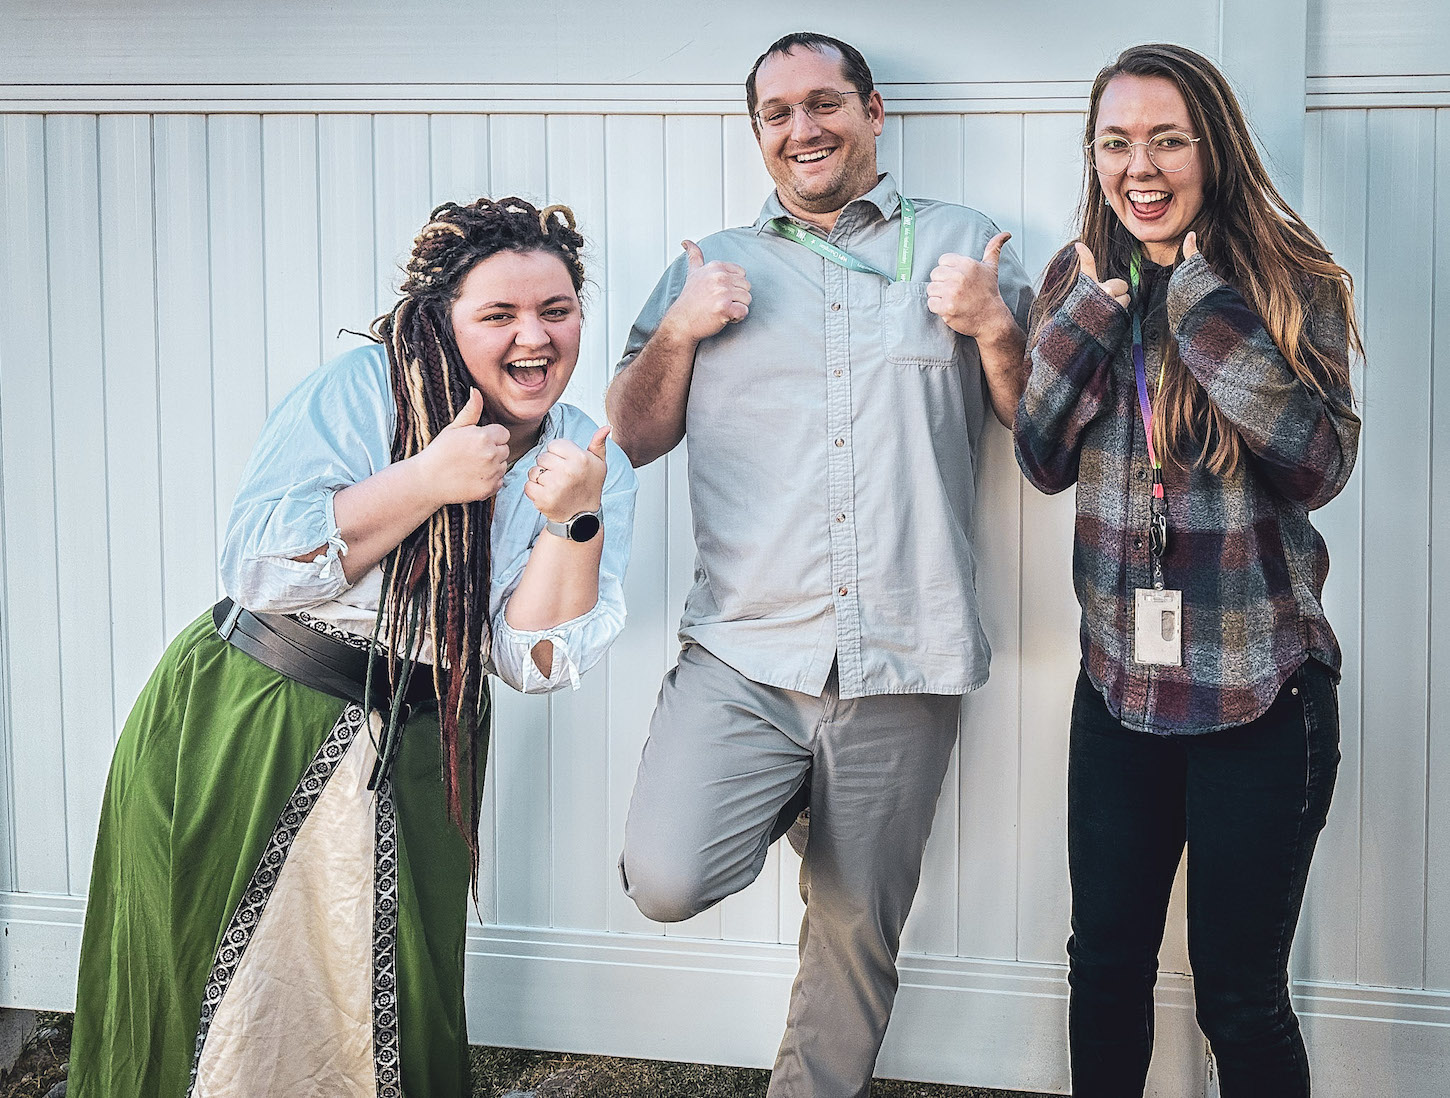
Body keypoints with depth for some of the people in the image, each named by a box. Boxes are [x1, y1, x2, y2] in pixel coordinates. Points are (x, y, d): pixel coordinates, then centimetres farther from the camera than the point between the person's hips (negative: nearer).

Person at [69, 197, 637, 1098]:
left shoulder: (593, 464, 1)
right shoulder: (361, 390, -9)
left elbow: (534, 660, -6)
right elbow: (258, 568, -18)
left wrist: (574, 520, -21)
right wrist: (428, 479, -21)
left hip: (416, 763, 2)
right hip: (241, 729, -2)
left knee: (396, 1016, 7)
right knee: (210, 1009, 5)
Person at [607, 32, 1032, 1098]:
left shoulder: (965, 247, 9)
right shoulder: (714, 268, 14)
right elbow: (631, 438, 12)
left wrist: (996, 330, -9)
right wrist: (681, 332, -3)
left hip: (904, 662, 0)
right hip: (743, 655, 0)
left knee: (859, 929, 9)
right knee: (667, 882, -18)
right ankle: (779, 795, 14)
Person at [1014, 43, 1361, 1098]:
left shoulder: (1293, 281, -7)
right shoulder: (1079, 280, 5)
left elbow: (1319, 465, -19)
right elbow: (1045, 460, -1)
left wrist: (1201, 298, -22)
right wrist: (1094, 305, -13)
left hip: (1262, 693, -4)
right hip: (1121, 684, 4)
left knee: (1241, 994, 4)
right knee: (1106, 969, 14)